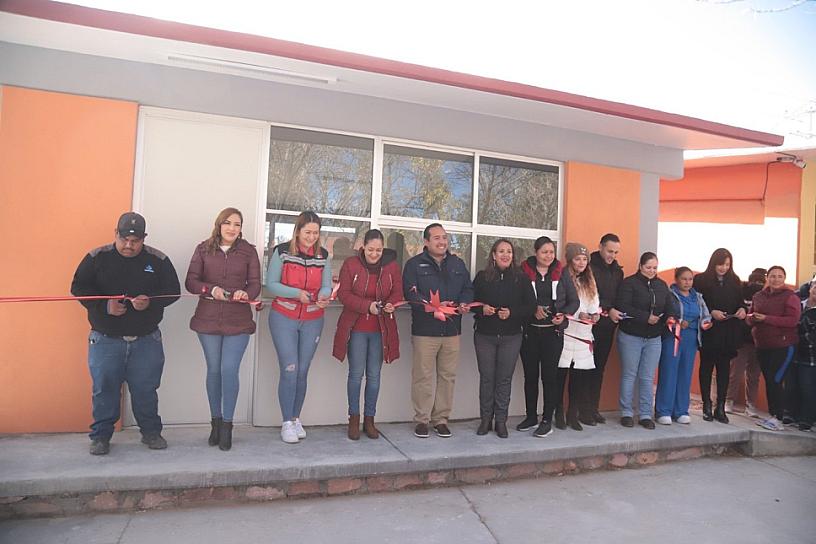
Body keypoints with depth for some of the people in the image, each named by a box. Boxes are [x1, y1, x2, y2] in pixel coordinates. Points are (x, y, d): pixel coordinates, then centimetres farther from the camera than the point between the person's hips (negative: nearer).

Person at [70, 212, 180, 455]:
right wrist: (105, 305, -16)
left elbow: (173, 291, 1)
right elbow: (78, 287, 0)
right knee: (105, 389, 8)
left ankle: (151, 432, 26)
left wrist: (150, 302, -18)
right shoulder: (96, 257, -3)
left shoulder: (158, 260, -1)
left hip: (147, 341, 1)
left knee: (145, 389, 9)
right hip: (105, 340, 0)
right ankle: (101, 435, 26)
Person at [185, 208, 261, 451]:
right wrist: (211, 289, -18)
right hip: (208, 319, 1)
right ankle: (215, 421, 27)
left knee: (229, 370, -6)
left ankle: (227, 425, 9)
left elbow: (255, 284, 0)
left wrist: (246, 294, -22)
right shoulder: (203, 249, 4)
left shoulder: (248, 251, 2)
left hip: (238, 321, -1)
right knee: (213, 370, 10)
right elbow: (190, 282, 1)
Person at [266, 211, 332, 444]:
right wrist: (297, 293, -22)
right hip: (284, 318, -3)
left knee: (302, 371, 7)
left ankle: (296, 418, 23)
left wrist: (323, 297, -24)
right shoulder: (282, 251, -5)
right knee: (289, 370, -7)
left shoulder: (323, 256, 4)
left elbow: (326, 286, -1)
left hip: (312, 321, 3)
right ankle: (287, 423, 7)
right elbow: (271, 284, -8)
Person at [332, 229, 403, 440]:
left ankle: (369, 420, 20)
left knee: (374, 375, 8)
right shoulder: (350, 264, -5)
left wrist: (391, 304, -19)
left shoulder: (392, 266, 1)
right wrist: (368, 306, -21)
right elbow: (343, 294, -8)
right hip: (356, 328, -2)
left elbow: (397, 292, 4)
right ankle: (354, 419, 17)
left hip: (381, 329, 2)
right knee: (356, 374, 2)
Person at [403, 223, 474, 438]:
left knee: (448, 376, 9)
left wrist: (464, 303, -6)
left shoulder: (458, 264, 15)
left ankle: (441, 418, 22)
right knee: (423, 376, 1)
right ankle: (422, 419, 15)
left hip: (452, 330, 5)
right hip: (424, 331, -4)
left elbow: (468, 288, 16)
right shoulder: (415, 264, -1)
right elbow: (410, 293, -11)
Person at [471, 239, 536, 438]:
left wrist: (512, 313, -16)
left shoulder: (521, 278, 1)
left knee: (505, 378, 5)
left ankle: (501, 420, 17)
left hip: (511, 337, 0)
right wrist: (481, 309, -14)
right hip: (484, 335, 0)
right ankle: (486, 418, 19)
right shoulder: (482, 276, 2)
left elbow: (531, 306, -1)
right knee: (486, 377, 6)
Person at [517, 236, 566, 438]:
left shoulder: (561, 274, 4)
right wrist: (533, 310, -18)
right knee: (530, 375, 10)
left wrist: (563, 315, -12)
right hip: (530, 331, 0)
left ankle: (547, 421, 13)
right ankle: (531, 417, 25)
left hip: (553, 331, 0)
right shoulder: (524, 272, -1)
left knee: (550, 376, 2)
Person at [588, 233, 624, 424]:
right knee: (586, 367, -3)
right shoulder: (590, 267, -8)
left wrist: (617, 313, 1)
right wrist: (607, 310, -16)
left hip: (607, 327, 6)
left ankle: (593, 408, 17)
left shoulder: (617, 270, 14)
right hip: (591, 325, -6)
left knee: (599, 368, 10)